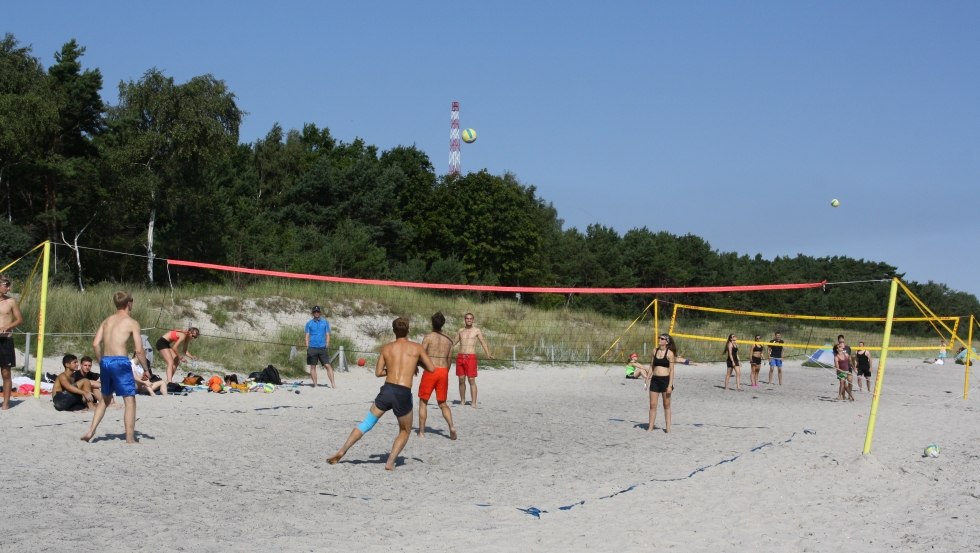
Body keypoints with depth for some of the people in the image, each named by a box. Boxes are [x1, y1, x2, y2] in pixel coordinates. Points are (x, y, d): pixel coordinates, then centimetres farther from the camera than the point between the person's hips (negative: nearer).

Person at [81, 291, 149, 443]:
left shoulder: (107, 320, 14)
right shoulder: (132, 322, -1)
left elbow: (96, 344, 5)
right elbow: (139, 350, -7)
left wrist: (101, 363, 16)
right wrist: (146, 369, 2)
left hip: (105, 361, 6)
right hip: (120, 361, -6)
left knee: (105, 399, 23)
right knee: (130, 401, -1)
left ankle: (90, 431, 18)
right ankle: (130, 439, -5)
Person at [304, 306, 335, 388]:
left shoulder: (325, 322, 10)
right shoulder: (309, 323, 10)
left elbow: (327, 335, 10)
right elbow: (307, 336, 9)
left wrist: (327, 346, 0)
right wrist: (307, 347, -1)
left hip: (322, 348, -1)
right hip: (312, 348, 1)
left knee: (328, 365, -8)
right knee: (313, 366, 2)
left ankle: (333, 384, -12)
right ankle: (315, 384, 7)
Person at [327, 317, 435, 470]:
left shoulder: (386, 348, 11)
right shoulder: (417, 348, 5)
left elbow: (378, 372, 13)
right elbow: (432, 369, 9)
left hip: (387, 390, 2)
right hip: (403, 394, -2)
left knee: (366, 423, 16)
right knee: (405, 432, 19)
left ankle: (341, 451, 11)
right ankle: (390, 462, 5)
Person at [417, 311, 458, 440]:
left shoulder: (428, 337, -5)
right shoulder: (449, 339, 9)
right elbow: (449, 359, 10)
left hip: (430, 371, -4)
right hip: (443, 371, 4)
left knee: (423, 402, 10)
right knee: (443, 403, 13)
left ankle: (421, 432, 8)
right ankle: (451, 427, -9)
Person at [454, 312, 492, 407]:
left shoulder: (477, 331, 5)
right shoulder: (461, 331, 15)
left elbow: (483, 343, -2)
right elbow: (454, 342, 23)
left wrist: (488, 354, -15)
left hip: (471, 357, -4)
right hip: (460, 357, 4)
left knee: (472, 380, -7)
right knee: (461, 380, 5)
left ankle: (473, 403, -7)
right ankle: (462, 401, 15)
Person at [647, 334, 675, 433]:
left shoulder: (669, 353, -7)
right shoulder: (655, 351, 7)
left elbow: (671, 370, -8)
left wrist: (670, 385, -12)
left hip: (665, 380, -4)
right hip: (655, 380, 4)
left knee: (666, 405, 7)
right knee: (652, 405, 3)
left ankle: (667, 427, 14)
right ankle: (650, 426, 8)